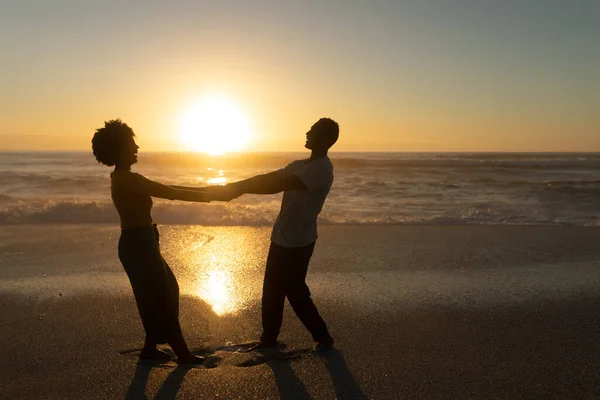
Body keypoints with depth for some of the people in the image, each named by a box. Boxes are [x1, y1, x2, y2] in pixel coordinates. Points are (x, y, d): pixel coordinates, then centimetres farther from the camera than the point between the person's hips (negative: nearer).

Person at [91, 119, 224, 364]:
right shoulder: (127, 179, -18)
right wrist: (207, 196, -11)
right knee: (162, 297, 1)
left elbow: (166, 190, 15)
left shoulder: (123, 178, 13)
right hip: (138, 244, -10)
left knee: (166, 290, 19)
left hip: (139, 243, 10)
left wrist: (203, 191, 12)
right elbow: (170, 193, -20)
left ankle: (151, 347, 28)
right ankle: (182, 353, 14)